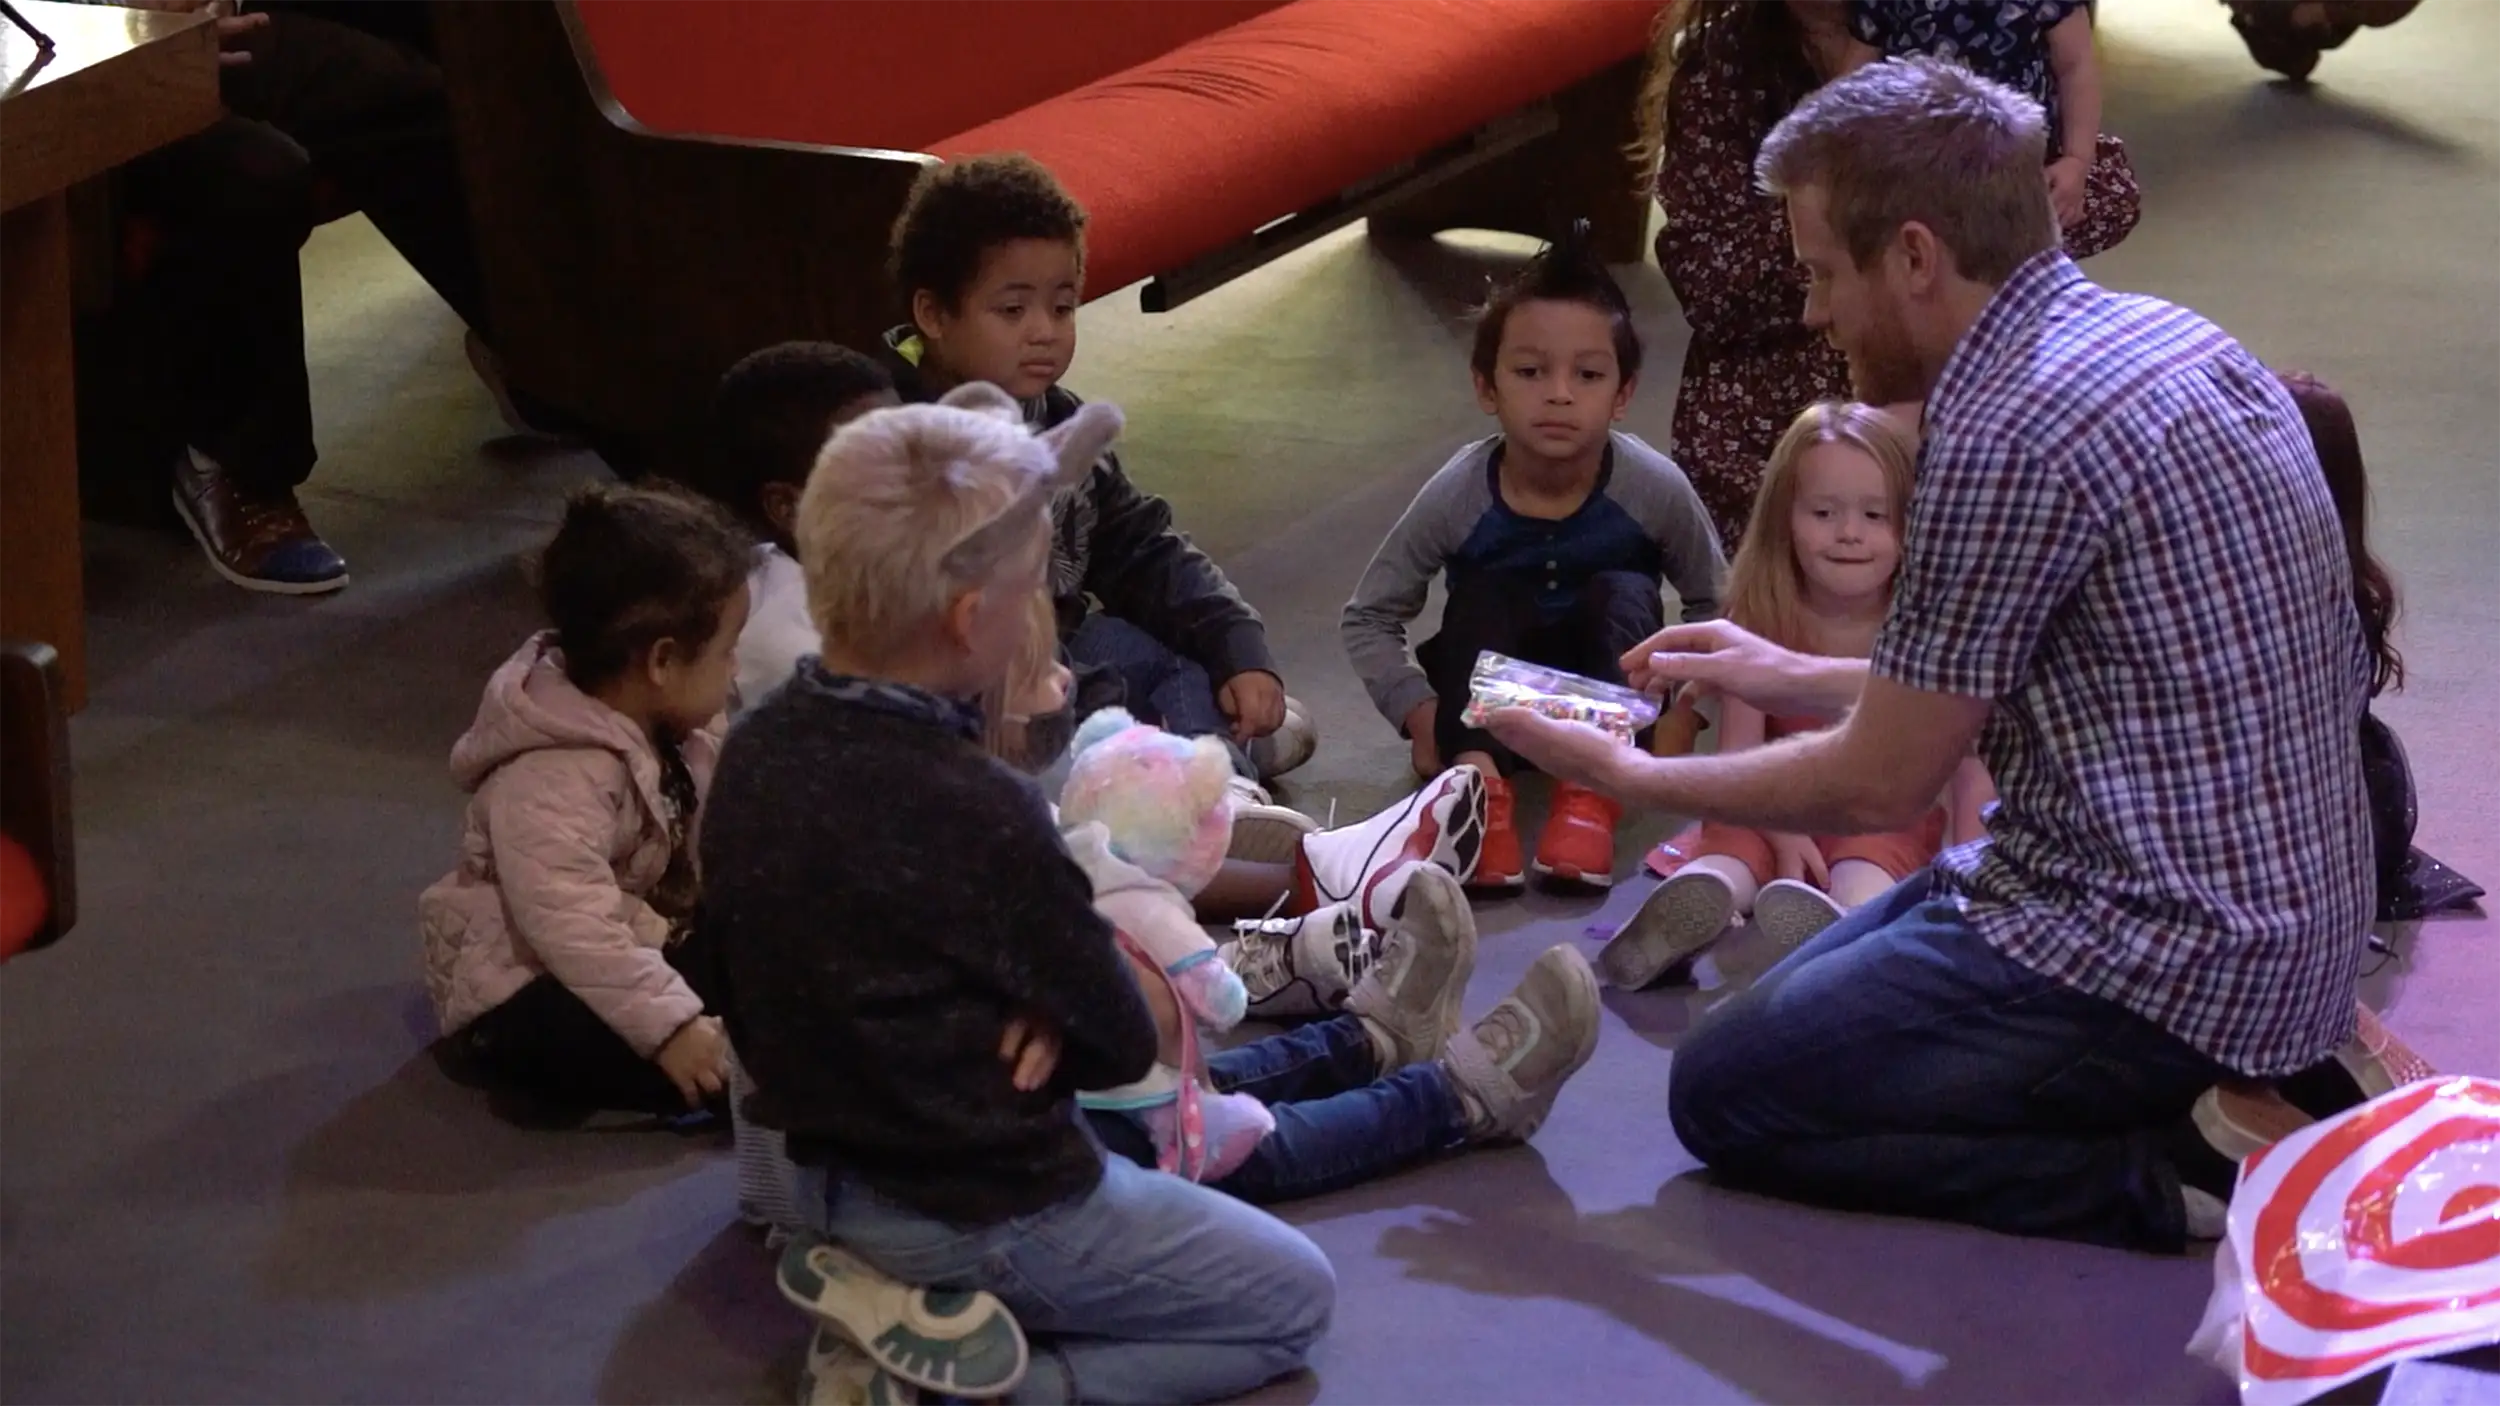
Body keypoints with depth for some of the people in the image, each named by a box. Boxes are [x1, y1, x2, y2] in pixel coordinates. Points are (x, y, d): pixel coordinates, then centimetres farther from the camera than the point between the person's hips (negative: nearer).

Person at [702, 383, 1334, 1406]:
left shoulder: (756, 751, -8)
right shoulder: (974, 811, -30)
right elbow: (1122, 1040, -16)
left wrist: (1034, 1002, -7)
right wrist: (1157, 1000, 7)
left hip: (828, 1178, 7)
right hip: (982, 1221, -7)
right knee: (1294, 1301, 12)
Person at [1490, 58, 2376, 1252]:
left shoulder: (2009, 434, -22)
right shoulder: (2163, 338, 7)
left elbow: (1879, 786, -13)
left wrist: (1625, 776, 1)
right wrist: (1780, 675, 23)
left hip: (2165, 961, -10)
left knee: (1725, 1096, 3)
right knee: (1799, 1002, 25)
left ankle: (2172, 1164, -7)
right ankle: (2227, 1086, 10)